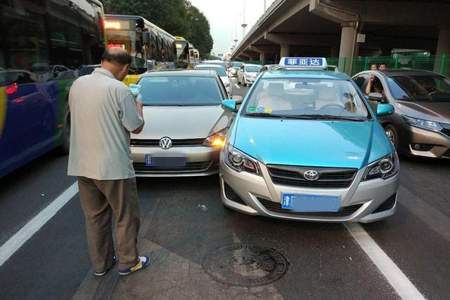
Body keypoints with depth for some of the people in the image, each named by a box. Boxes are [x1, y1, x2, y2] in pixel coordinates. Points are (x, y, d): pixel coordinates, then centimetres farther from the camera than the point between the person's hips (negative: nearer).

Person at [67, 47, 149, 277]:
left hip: (81, 165, 6)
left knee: (95, 216, 18)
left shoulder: (77, 84, 4)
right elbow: (136, 127, -10)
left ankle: (100, 264, 32)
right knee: (126, 216, 12)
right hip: (113, 167, -6)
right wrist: (138, 108, 9)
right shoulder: (119, 89, -16)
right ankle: (128, 262, 27)